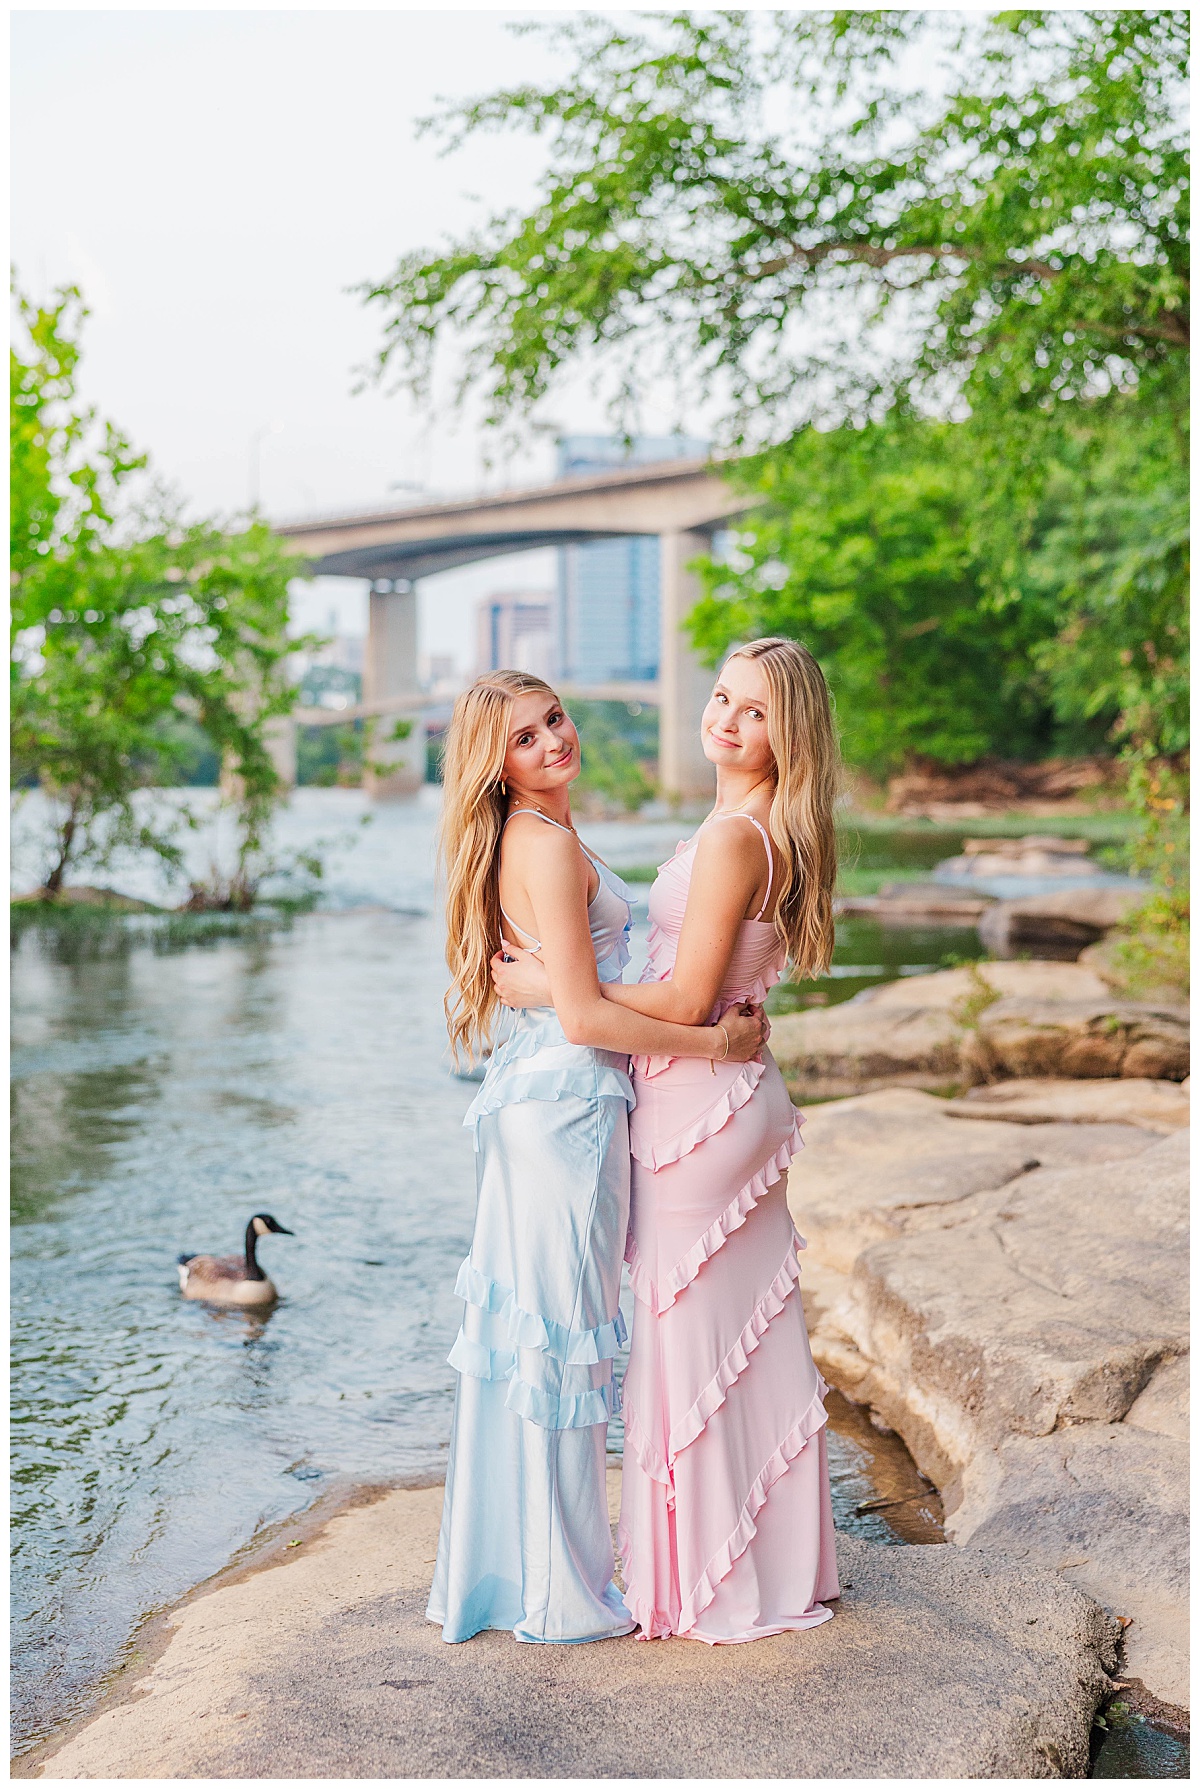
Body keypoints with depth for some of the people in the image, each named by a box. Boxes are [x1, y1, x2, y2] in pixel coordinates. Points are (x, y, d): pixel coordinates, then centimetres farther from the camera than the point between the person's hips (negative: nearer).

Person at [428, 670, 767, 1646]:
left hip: (539, 1095, 10)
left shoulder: (530, 839, 14)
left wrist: (704, 1014, 18)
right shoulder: (550, 844, -17)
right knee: (564, 1333, 0)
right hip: (569, 1100, -10)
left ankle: (497, 1567, 29)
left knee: (522, 1325, 15)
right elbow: (583, 1016, -21)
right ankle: (564, 1593, 14)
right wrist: (713, 1043, -13)